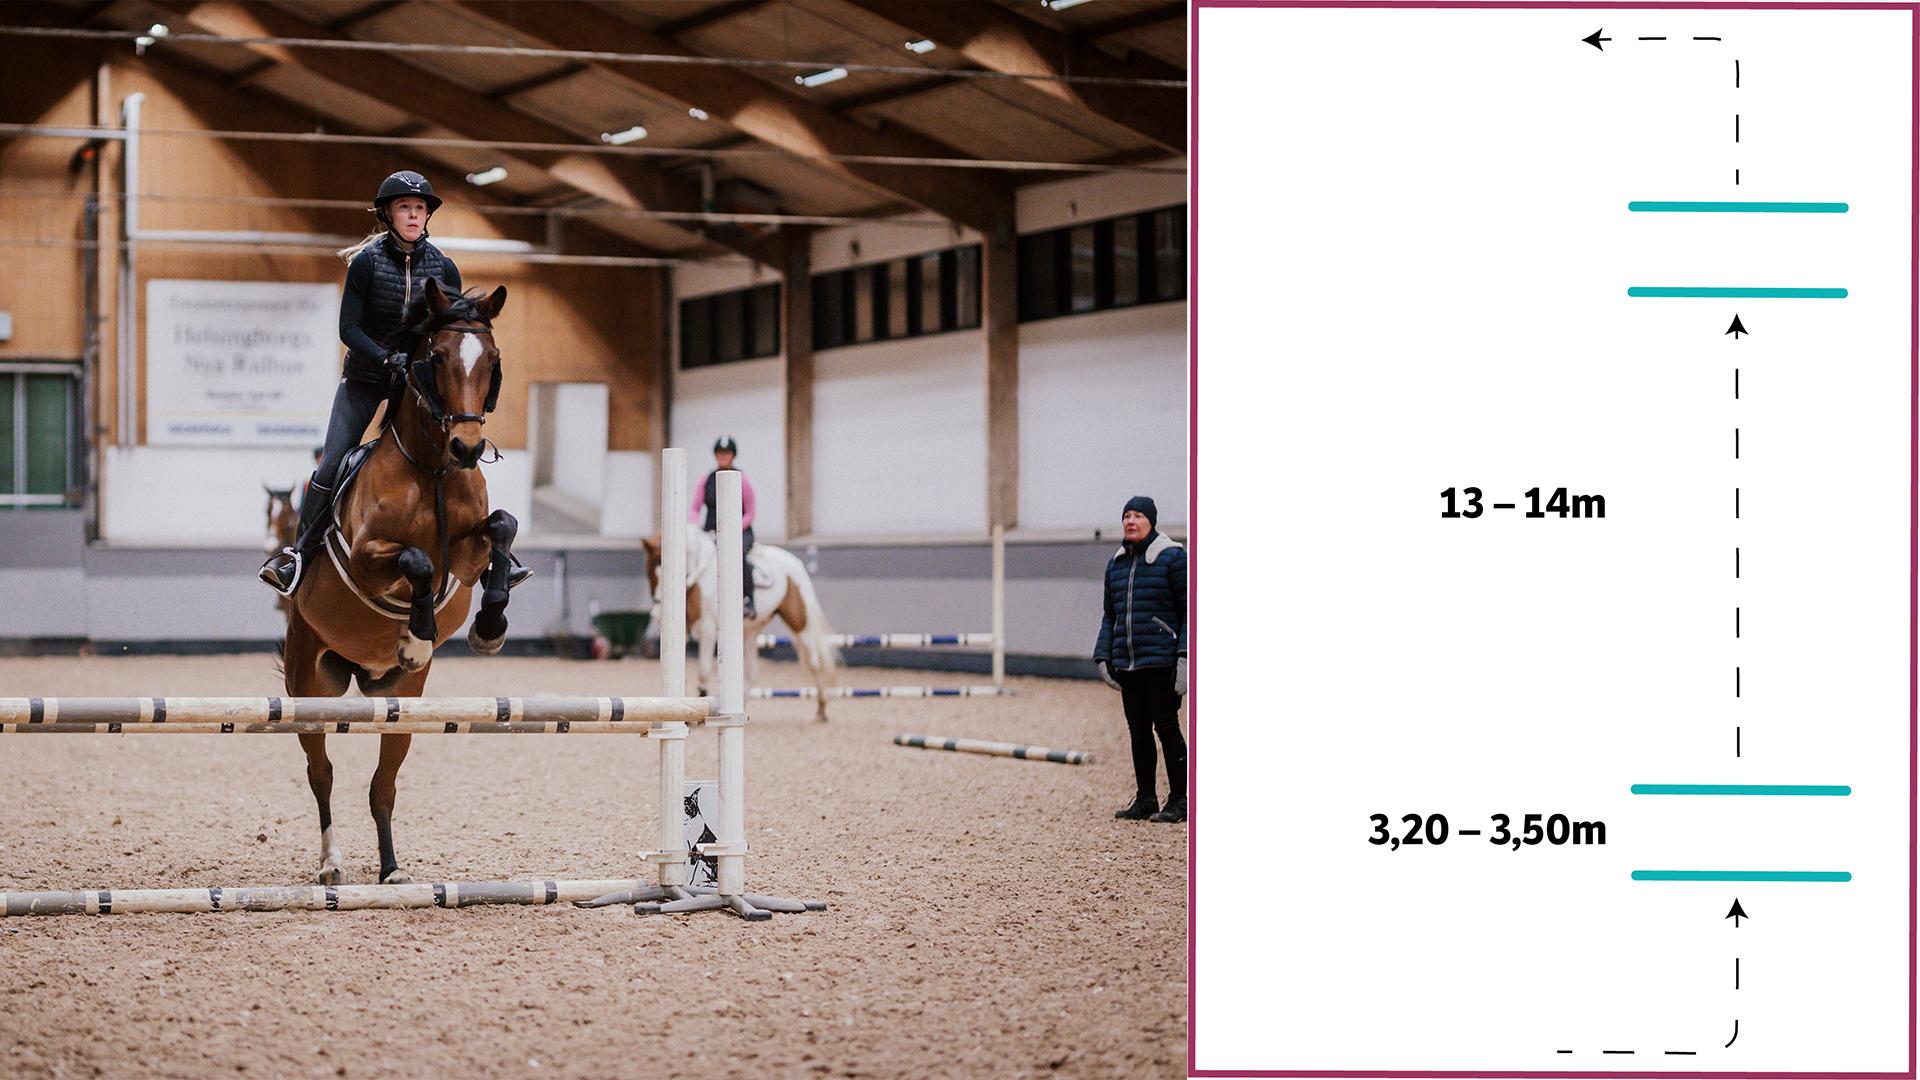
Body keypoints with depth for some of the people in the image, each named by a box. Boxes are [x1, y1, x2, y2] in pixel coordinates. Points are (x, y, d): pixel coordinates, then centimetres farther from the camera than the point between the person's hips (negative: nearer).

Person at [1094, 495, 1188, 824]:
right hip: (1127, 665, 6)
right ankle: (1144, 799, 17)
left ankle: (1179, 799, 3)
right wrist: (1103, 657, 11)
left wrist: (1185, 658, -14)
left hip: (1161, 662, -6)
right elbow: (1109, 614, 20)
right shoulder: (1117, 563, 14)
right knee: (1138, 730, 9)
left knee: (1166, 727, -4)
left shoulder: (1172, 557, -5)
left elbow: (1189, 611, -6)